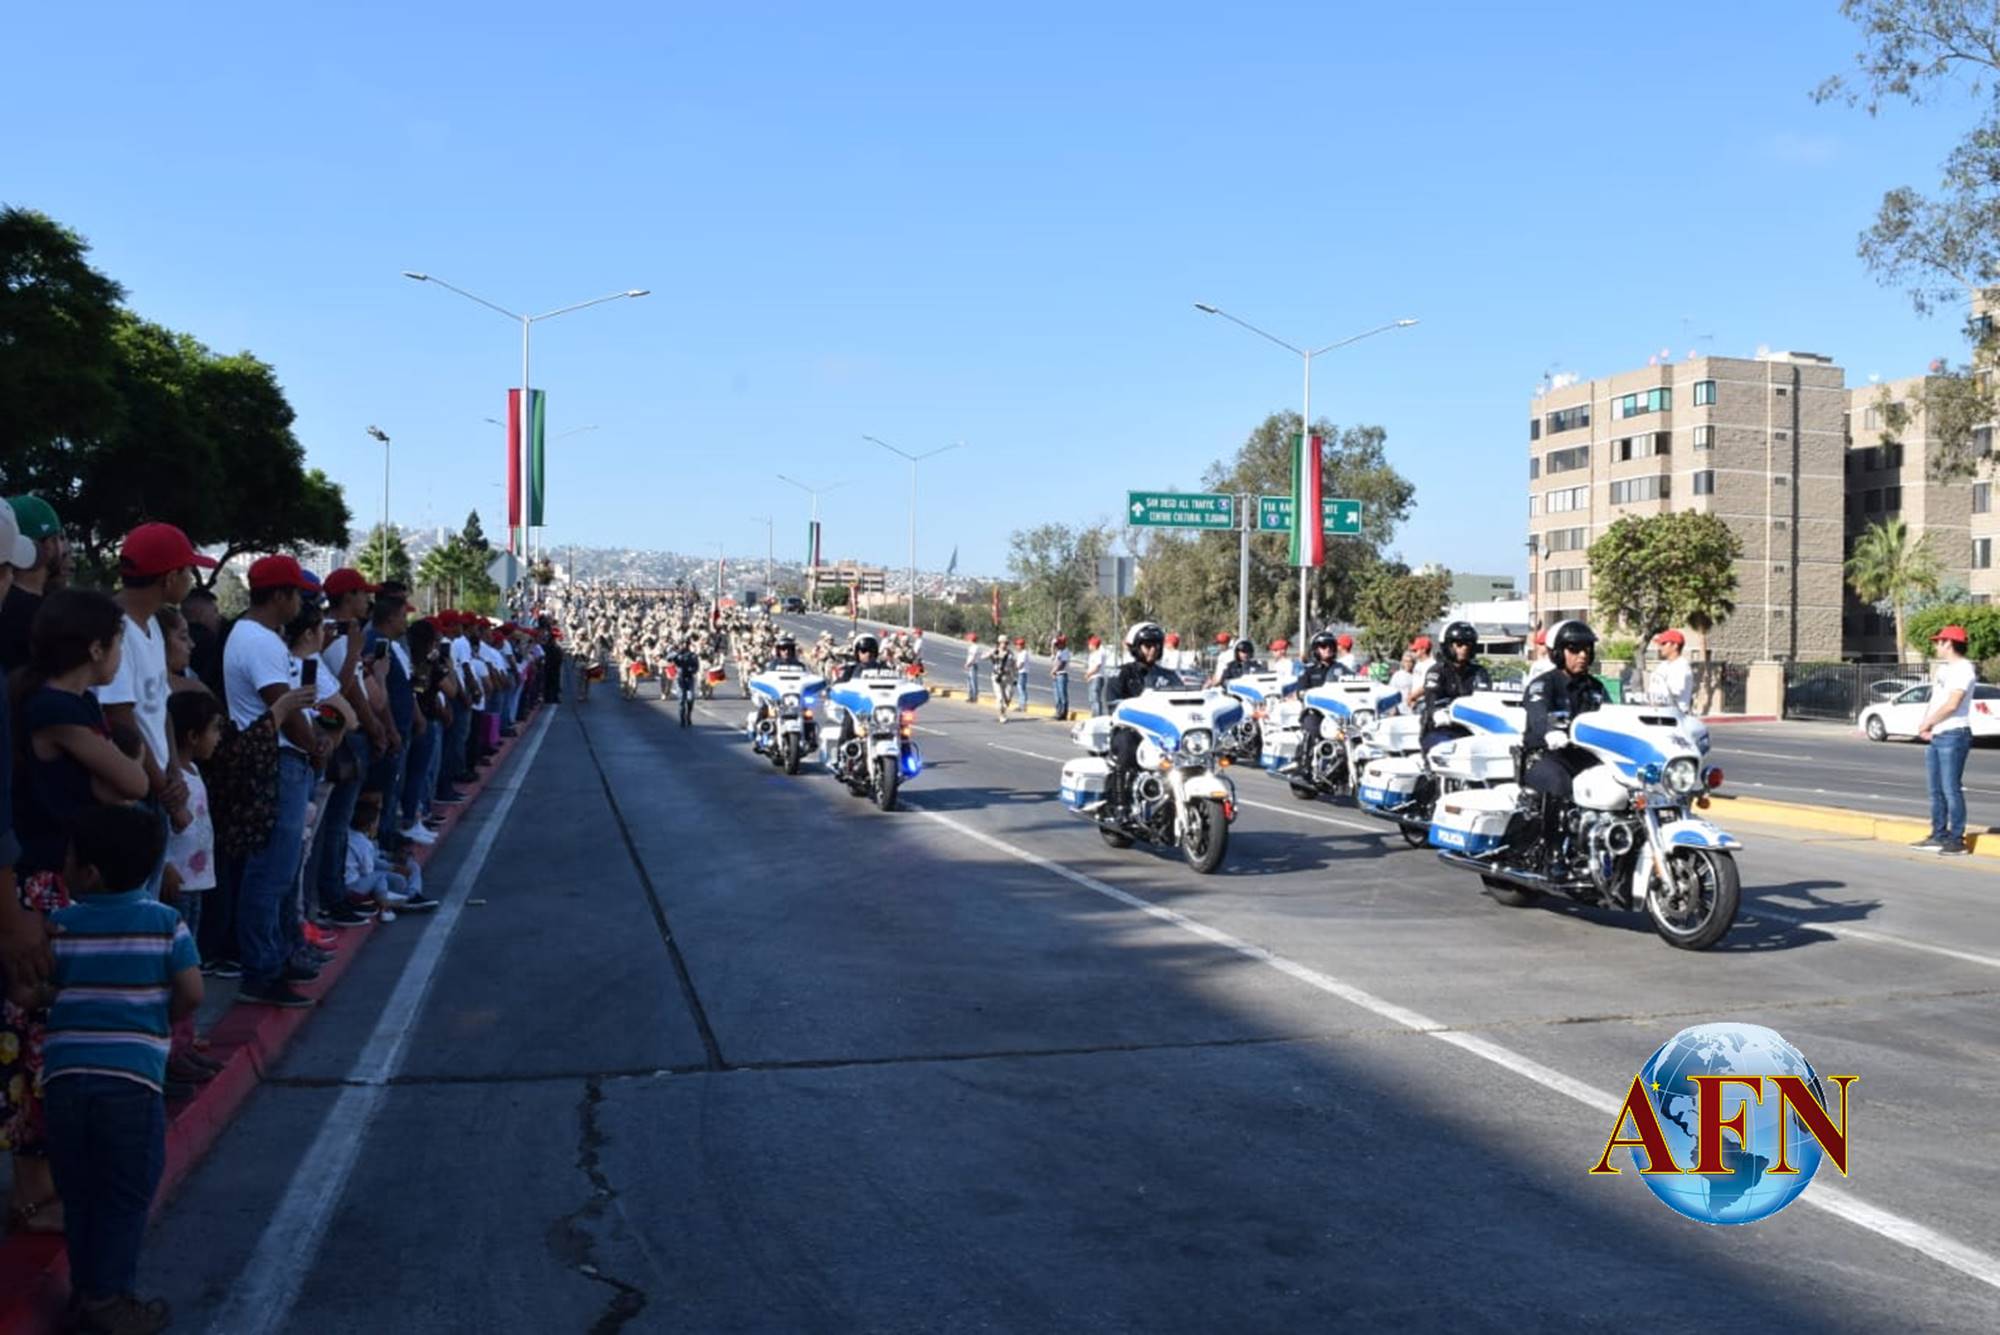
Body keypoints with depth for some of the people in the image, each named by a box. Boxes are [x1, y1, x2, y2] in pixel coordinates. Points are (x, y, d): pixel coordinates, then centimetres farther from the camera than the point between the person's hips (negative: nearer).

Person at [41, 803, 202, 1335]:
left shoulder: (59, 926, 5)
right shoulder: (165, 922, 0)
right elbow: (191, 994, -5)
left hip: (64, 1074, 3)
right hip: (133, 1077, -2)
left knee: (79, 1193, 16)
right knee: (126, 1195, 8)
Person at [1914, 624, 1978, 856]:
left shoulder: (1963, 669, -12)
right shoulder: (1943, 668, 17)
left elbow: (1951, 705, -19)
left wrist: (1927, 724, -7)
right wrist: (1926, 725, 4)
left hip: (1954, 735, -10)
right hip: (1937, 736, 10)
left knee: (1951, 789, -9)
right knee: (1935, 788, 14)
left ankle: (1957, 841, -6)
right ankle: (1939, 835, 22)